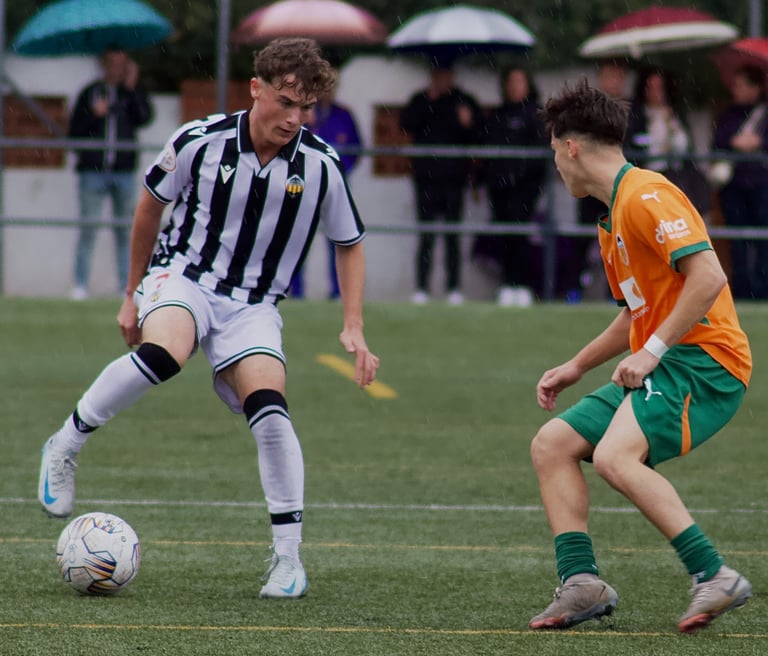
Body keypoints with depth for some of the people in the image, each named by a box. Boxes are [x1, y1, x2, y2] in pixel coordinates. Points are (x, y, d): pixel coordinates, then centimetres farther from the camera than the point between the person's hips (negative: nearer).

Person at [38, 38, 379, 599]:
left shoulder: (320, 165, -8)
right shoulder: (201, 142, -11)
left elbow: (350, 245, 8)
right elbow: (151, 204, 8)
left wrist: (354, 329, -1)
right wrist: (133, 294, 14)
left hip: (253, 305, 2)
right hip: (182, 277, -2)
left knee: (269, 409, -23)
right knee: (164, 352, -36)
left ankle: (288, 557, -12)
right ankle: (64, 447, -15)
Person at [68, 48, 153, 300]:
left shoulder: (133, 93, 10)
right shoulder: (90, 93, 8)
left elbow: (144, 117, -9)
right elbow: (75, 132, 6)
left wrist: (132, 88, -12)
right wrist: (94, 115, -9)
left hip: (124, 172, 1)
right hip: (93, 172, -1)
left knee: (125, 230, 1)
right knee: (88, 228, -5)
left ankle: (127, 286, 4)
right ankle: (80, 284, -3)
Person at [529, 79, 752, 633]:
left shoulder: (646, 194, -11)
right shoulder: (616, 215, 21)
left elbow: (708, 277, -22)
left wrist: (653, 350, -21)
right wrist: (576, 367, 27)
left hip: (702, 359, -10)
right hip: (656, 366, 10)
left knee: (615, 456, -29)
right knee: (551, 445, 4)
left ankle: (714, 577, -26)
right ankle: (581, 582, -4)